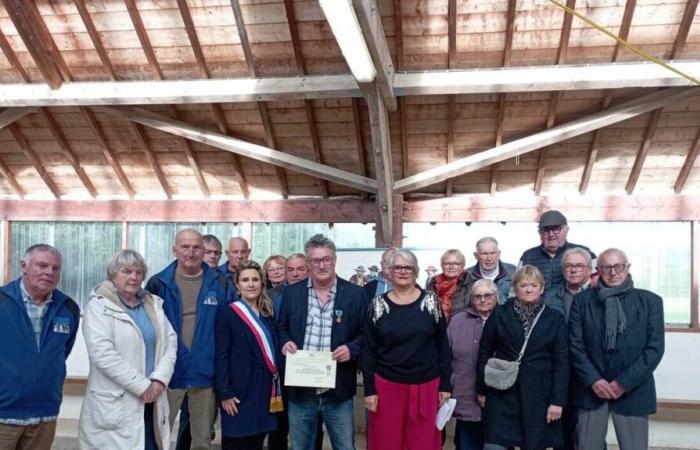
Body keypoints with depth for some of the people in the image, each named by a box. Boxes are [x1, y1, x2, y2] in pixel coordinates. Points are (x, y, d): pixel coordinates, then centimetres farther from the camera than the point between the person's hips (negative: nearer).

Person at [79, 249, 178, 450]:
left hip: (150, 402, 5)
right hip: (114, 405, -5)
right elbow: (103, 354, -17)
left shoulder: (153, 304, 11)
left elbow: (170, 342, 8)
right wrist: (142, 386, -16)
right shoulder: (99, 306, -6)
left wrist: (159, 379, -8)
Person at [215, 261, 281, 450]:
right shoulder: (227, 313, -7)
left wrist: (277, 389, 7)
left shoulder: (267, 314, 11)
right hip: (239, 392, -5)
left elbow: (273, 351, 12)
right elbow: (221, 357, -11)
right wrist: (224, 393, -16)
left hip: (265, 390, 6)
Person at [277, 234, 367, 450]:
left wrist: (352, 349, -15)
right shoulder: (292, 292, 5)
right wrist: (285, 342, -7)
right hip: (301, 389, 2)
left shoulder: (355, 293, -1)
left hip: (338, 390, -2)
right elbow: (281, 327, 13)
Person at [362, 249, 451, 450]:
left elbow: (443, 345, 2)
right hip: (387, 386, 0)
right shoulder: (378, 305, -1)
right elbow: (368, 351, 1)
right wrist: (369, 389, -3)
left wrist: (445, 384, -1)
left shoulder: (431, 301, -1)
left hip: (426, 386, 0)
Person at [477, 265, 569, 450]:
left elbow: (561, 361, 0)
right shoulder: (499, 314, 3)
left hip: (538, 396, 1)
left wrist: (558, 400, -6)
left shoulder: (555, 318, 3)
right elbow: (485, 353, 5)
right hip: (502, 394, 0)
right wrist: (482, 389, 2)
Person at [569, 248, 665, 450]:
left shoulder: (650, 301, 2)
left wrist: (624, 382, -10)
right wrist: (593, 380, -11)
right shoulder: (582, 300, 4)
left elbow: (655, 348, -3)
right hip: (591, 389, 1)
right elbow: (575, 345, 1)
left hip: (633, 390, 0)